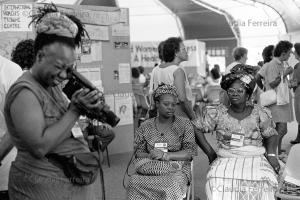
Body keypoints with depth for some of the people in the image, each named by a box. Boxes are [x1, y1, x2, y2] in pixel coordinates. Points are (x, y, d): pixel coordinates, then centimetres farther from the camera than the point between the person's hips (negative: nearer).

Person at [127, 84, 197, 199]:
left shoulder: (184, 124, 4)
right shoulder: (145, 127, 11)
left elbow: (190, 153, -3)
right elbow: (138, 152, 8)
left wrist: (165, 155, -15)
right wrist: (151, 156, -14)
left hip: (177, 170, -1)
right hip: (150, 168, 2)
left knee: (169, 189, -35)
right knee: (134, 183, -31)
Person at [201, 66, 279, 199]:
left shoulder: (259, 113, 9)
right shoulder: (218, 113, 8)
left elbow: (271, 135, 18)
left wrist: (271, 154, 2)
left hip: (254, 159, 1)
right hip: (226, 160, 0)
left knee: (261, 181, -30)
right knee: (217, 180, -31)